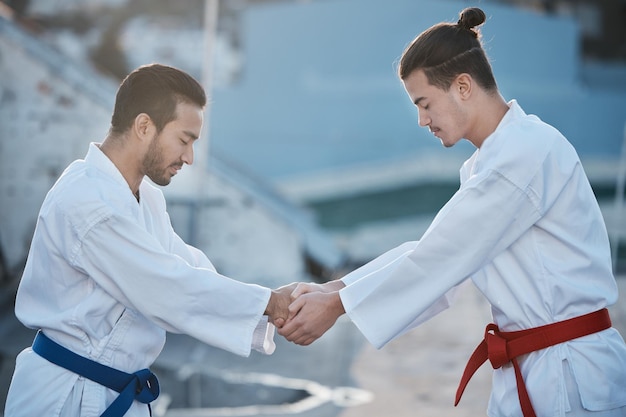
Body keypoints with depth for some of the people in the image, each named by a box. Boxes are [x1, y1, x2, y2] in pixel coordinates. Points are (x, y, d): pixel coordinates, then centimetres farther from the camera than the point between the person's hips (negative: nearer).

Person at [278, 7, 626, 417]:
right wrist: (329, 289, -2)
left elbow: (443, 257, -19)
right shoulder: (491, 161, 13)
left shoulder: (529, 152, -18)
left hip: (572, 382, -9)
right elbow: (431, 250, 9)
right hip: (526, 375, 9)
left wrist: (337, 305, -13)